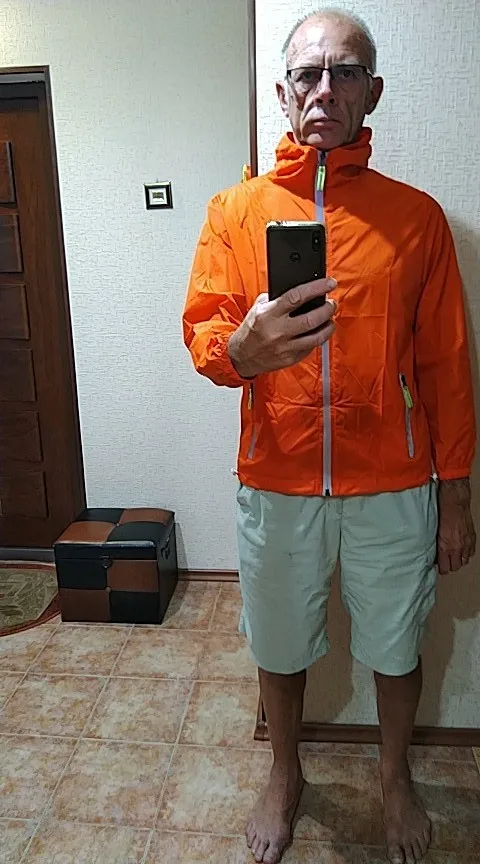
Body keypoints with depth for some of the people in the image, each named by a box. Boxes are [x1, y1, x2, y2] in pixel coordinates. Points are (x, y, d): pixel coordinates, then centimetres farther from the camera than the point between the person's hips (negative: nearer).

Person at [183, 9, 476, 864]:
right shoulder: (236, 210, 1)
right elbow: (201, 333, -7)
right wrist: (243, 348, -31)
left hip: (392, 486, 0)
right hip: (276, 483, 1)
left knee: (396, 646, 17)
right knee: (280, 645, 18)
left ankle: (396, 777, 48)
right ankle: (285, 775, 48)